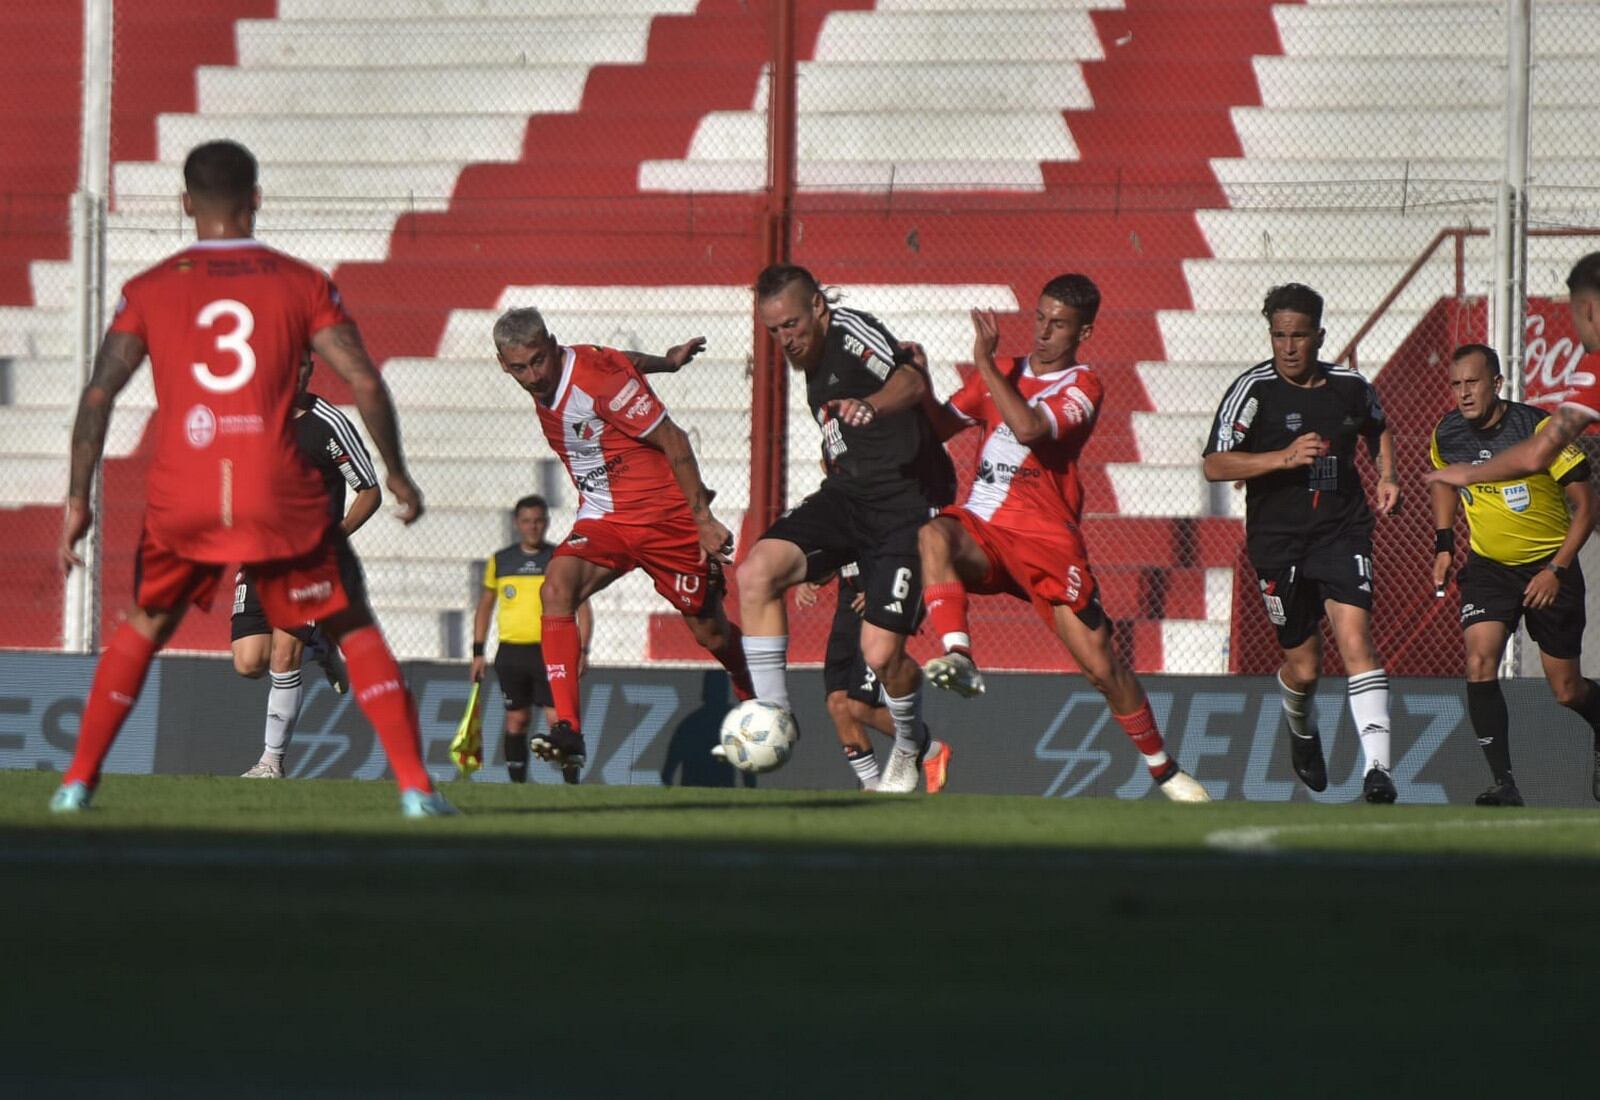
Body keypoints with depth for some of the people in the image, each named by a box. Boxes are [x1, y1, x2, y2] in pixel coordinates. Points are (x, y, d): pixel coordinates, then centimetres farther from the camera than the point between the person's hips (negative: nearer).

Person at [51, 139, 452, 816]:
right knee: (355, 631, 11)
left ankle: (78, 781, 18)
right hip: (281, 499, -1)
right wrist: (396, 476, 11)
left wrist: (77, 500, 3)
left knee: (142, 628, 24)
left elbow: (98, 395, 1)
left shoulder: (149, 290, 9)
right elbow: (365, 382, -1)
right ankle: (415, 786, 0)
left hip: (180, 502, 1)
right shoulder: (301, 284, 6)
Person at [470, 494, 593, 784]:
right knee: (516, 720, 4)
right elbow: (485, 606, 17)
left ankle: (571, 783, -8)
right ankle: (517, 784, 10)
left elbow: (582, 608, 3)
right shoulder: (500, 561, 9)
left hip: (550, 651, -2)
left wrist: (582, 650, -8)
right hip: (511, 652, 2)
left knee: (559, 720, -10)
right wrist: (478, 652, 10)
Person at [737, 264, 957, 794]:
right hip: (846, 497, 8)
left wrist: (870, 405, -56)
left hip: (907, 505, -8)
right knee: (756, 572, -18)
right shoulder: (814, 356, 14)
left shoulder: (851, 332, -14)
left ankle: (911, 743, 21)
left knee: (881, 653, -12)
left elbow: (912, 382, -34)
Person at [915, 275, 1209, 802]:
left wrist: (985, 363, -16)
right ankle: (959, 658, -45)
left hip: (1047, 540, -3)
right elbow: (938, 426, 17)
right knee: (933, 536, -34)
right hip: (981, 530, 3)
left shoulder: (1082, 387, -3)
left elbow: (1030, 428, -21)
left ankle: (1164, 769, 15)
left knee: (1101, 664, -4)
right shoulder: (1003, 374, 16)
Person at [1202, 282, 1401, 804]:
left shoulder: (1350, 386, 3)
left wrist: (1387, 474, 10)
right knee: (1304, 667, 6)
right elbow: (1214, 465, -15)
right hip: (1279, 540, -1)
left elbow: (1378, 428, 28)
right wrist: (1284, 457, -25)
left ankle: (1378, 768, -25)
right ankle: (1302, 732, 43)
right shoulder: (1254, 389, -8)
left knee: (1355, 639, -18)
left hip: (1342, 531, 1)